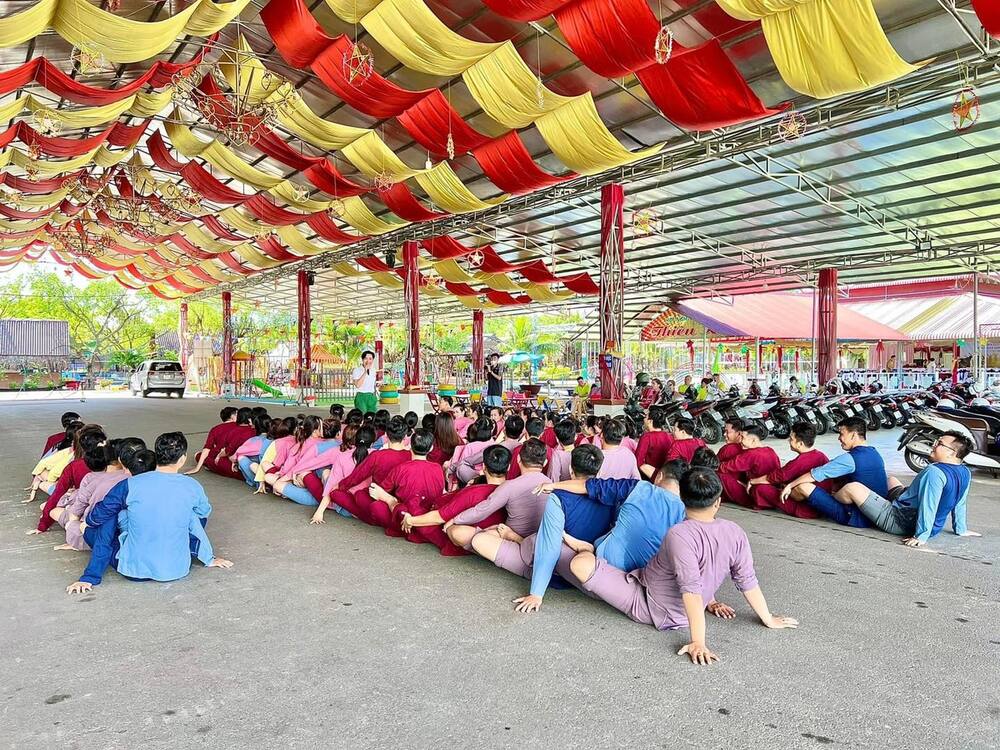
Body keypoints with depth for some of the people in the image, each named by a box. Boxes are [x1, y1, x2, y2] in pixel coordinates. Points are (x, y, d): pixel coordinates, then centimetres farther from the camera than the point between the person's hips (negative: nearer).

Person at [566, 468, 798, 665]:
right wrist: (769, 619, 6)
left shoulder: (679, 535, -29)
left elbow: (691, 589, -33)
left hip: (647, 606, -8)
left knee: (582, 563, -17)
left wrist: (698, 642, -32)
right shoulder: (735, 533, -13)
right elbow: (748, 582, -8)